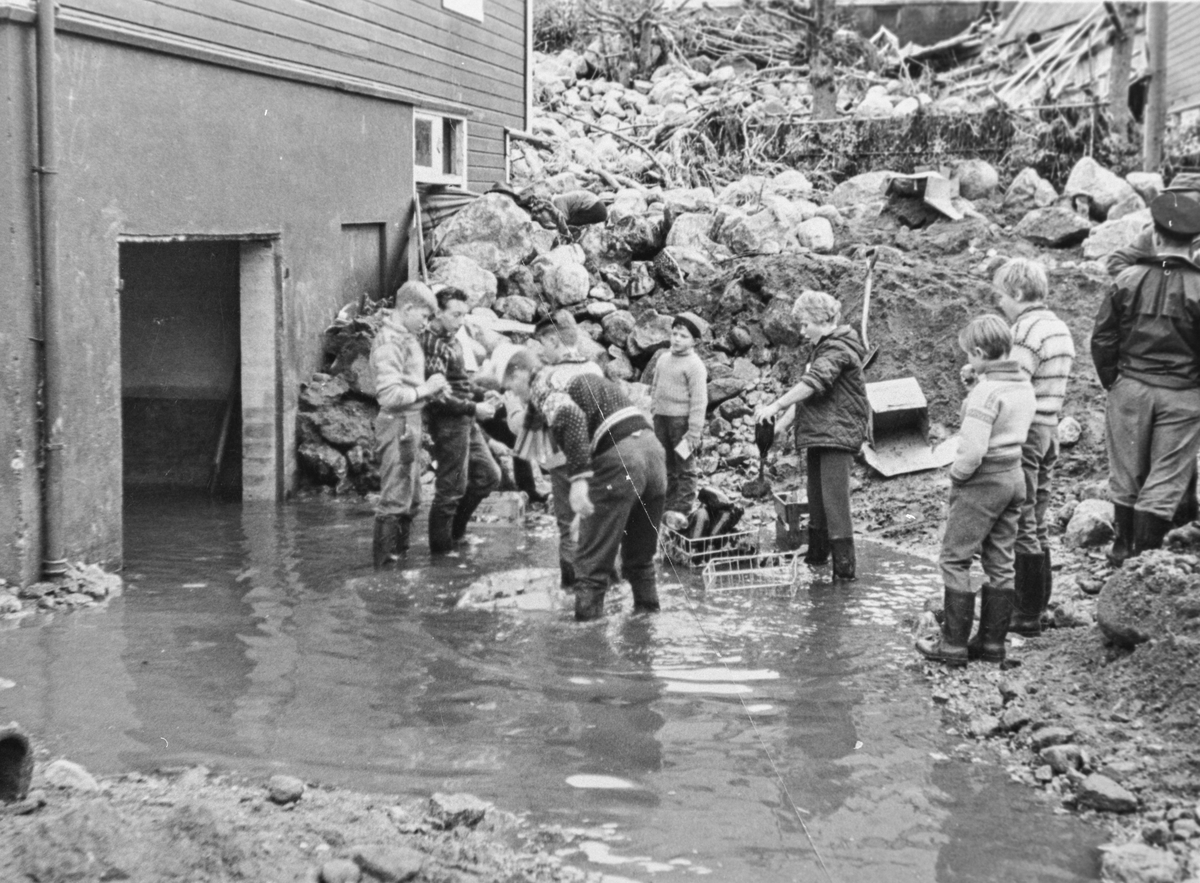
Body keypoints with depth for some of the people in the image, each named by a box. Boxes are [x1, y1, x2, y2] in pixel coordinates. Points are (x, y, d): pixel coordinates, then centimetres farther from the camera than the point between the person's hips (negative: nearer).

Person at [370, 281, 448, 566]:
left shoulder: (406, 338, 14)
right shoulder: (389, 342, -17)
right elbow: (390, 395, -25)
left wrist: (431, 389, 5)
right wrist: (425, 389, -17)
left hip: (410, 422, 10)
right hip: (397, 423, -10)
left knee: (410, 499, 18)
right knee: (395, 499, -5)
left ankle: (400, 553, 27)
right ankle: (386, 562, 1)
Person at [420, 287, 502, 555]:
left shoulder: (452, 339, 13)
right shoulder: (434, 344, -18)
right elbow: (437, 395, -22)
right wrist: (474, 408, -19)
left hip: (466, 422, 10)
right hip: (449, 423, -10)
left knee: (489, 475, 16)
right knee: (451, 488, -1)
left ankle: (455, 531, 26)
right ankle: (441, 549, 11)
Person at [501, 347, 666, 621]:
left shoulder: (542, 385, 3)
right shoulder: (581, 376, 29)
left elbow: (570, 416, -18)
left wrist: (579, 478, -21)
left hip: (619, 460, -8)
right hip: (652, 446, 8)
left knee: (592, 558, 1)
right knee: (640, 554, 22)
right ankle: (647, 611, 29)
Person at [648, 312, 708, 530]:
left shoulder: (695, 366, -12)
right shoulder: (663, 359, 10)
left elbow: (699, 401, -14)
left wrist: (694, 433, -16)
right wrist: (653, 413, 18)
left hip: (682, 420, -7)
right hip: (661, 419, 7)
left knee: (685, 467, 0)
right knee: (666, 465, 12)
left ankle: (682, 508, 3)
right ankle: (668, 505, 20)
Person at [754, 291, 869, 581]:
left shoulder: (838, 349, -15)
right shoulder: (824, 348, 17)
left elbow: (813, 383, -27)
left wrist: (776, 406, -29)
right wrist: (792, 418, 19)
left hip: (837, 434, -10)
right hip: (819, 434, 10)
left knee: (834, 500, -11)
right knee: (816, 499, 17)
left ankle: (844, 565, -8)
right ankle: (816, 555, 29)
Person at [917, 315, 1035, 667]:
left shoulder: (986, 391, -20)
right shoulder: (1025, 386, 6)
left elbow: (973, 450, -25)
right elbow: (1018, 433, 11)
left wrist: (956, 473, -8)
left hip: (984, 480, -8)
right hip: (1015, 476, 9)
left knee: (955, 559, 1)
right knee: (1000, 564, 13)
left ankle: (954, 644, 2)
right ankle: (992, 642, 17)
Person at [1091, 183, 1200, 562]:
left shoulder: (1128, 279, -5)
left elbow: (1102, 339, -1)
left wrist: (1113, 382, 11)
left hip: (1130, 387, 3)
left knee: (1127, 473, 17)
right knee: (1166, 480, 6)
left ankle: (1123, 545, 30)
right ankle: (1146, 550, 7)